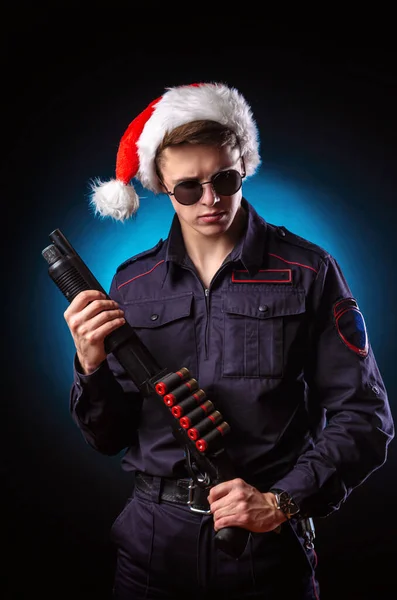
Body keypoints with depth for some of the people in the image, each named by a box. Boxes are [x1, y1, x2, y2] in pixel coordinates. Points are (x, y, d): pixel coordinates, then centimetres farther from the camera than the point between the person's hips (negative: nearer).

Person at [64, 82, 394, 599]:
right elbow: (109, 438, 5)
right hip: (153, 547, 3)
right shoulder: (131, 284, 1)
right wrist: (92, 367, -12)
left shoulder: (309, 272, -6)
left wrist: (282, 502, -15)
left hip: (269, 550, -2)